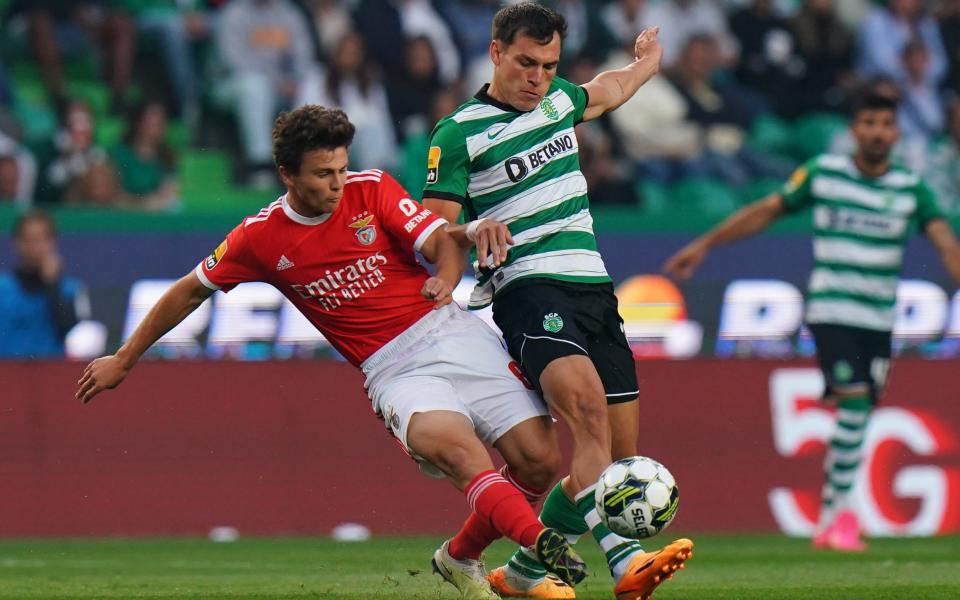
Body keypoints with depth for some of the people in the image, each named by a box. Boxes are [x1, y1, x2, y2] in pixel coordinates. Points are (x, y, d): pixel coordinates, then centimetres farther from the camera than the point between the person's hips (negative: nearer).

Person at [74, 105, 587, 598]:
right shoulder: (260, 239, 1)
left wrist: (445, 280, -26)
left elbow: (443, 241, -1)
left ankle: (460, 556, 16)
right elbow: (190, 291, 14)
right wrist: (124, 360, 20)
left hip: (454, 333, 2)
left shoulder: (371, 189, 2)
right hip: (394, 370, -2)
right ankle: (544, 544, -51)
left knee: (540, 460, -8)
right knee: (455, 445, -33)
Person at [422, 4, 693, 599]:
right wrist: (475, 230, -23)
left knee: (621, 456, 0)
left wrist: (647, 62, 59)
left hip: (595, 288, 7)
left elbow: (605, 92, 42)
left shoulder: (559, 101, 17)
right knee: (590, 410, -32)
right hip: (528, 288, -7)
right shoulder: (460, 133, -2)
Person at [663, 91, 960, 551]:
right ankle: (841, 511, -9)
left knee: (858, 417, 4)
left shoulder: (911, 189, 4)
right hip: (830, 312, -3)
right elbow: (766, 211, 9)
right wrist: (705, 244, 9)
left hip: (879, 321, 3)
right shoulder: (823, 173, 1)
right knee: (855, 404, -17)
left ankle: (829, 521, 17)